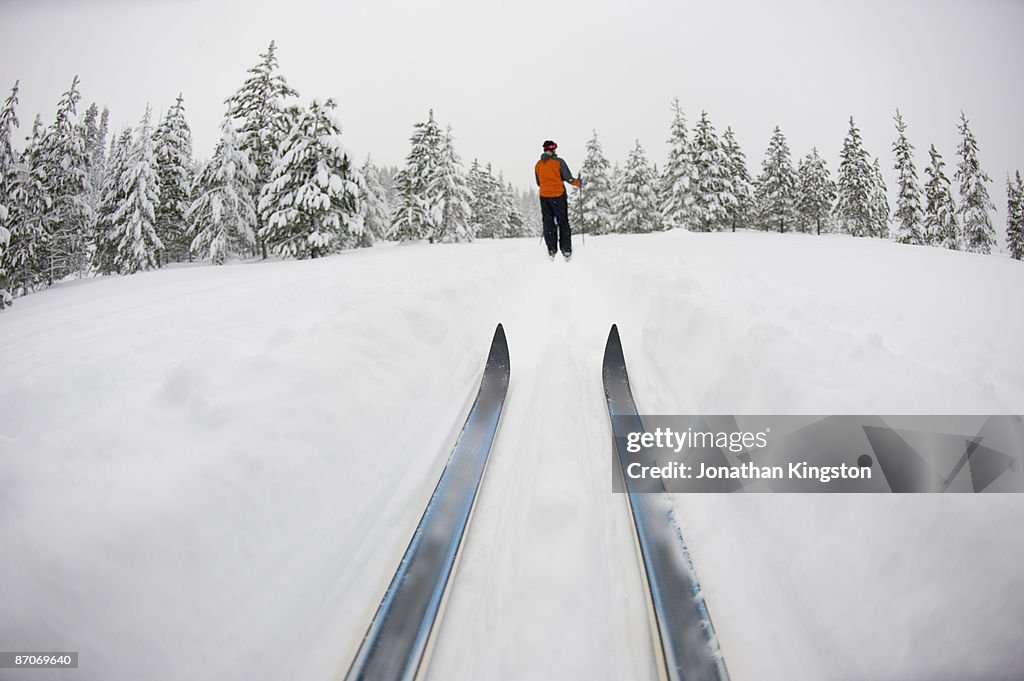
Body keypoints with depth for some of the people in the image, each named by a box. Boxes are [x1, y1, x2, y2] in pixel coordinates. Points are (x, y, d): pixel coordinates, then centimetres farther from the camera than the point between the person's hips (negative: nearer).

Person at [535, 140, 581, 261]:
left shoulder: (538, 164, 6)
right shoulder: (559, 162, -7)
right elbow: (569, 179, -8)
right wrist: (577, 182, 11)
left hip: (544, 196, 3)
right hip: (558, 196, -3)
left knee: (548, 223, 10)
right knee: (563, 222, 6)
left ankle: (551, 250, 5)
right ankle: (566, 250, 4)